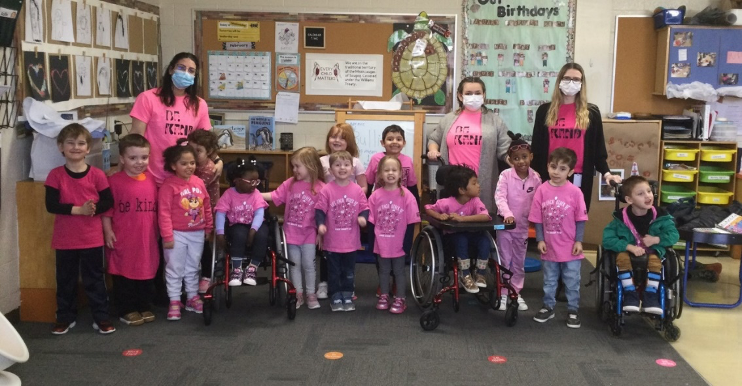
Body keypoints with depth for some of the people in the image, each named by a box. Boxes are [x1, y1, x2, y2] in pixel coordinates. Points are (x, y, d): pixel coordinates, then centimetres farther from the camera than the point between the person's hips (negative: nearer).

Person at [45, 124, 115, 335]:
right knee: (65, 280, 13)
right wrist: (78, 209, -20)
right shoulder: (56, 175, -5)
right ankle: (65, 317, 27)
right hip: (65, 239, 1)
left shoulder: (97, 175, -4)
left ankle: (101, 317, 18)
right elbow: (51, 205, -11)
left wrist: (93, 209, -22)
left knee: (95, 279, 9)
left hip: (92, 238, 0)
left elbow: (108, 201, -3)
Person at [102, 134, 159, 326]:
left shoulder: (151, 180, 5)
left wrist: (160, 230, 13)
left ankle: (145, 307, 28)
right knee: (124, 276, 6)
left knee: (147, 273, 14)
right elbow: (106, 210, -8)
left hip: (147, 238, 5)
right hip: (123, 240, -4)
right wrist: (108, 232, -12)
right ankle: (126, 310, 17)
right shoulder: (114, 181, -9)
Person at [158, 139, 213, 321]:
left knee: (193, 268, 17)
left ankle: (192, 297, 29)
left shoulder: (199, 182, 2)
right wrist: (167, 236, -17)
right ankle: (174, 302, 14)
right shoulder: (168, 186, -15)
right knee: (175, 269, 5)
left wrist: (208, 227, 14)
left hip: (197, 233, 5)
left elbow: (207, 207, 11)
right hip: (177, 234, -5)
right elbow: (164, 212, -16)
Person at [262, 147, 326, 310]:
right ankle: (298, 294, 21)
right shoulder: (290, 183, -3)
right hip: (291, 232, 3)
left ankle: (311, 294, 21)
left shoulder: (320, 188, -13)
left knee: (308, 264, 7)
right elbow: (275, 196, 0)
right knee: (294, 264, 10)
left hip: (309, 233, -3)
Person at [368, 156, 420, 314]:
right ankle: (384, 297, 29)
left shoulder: (406, 195, -9)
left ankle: (400, 300, 21)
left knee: (399, 271, 10)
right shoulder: (376, 195, -3)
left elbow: (412, 222, -7)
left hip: (399, 244, -2)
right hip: (381, 244, 2)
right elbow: (370, 221, 1)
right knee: (383, 271, 16)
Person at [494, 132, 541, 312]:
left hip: (523, 226, 3)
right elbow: (499, 197, -21)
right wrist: (507, 214, -35)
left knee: (519, 263, 13)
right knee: (504, 261, 6)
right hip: (505, 225, -3)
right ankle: (503, 294, 16)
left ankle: (516, 293, 25)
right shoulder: (505, 175, -12)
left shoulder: (536, 178, -4)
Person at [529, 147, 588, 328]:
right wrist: (540, 240, -5)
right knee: (549, 280, 18)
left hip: (570, 247, -2)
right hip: (549, 246, 2)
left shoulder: (575, 192, -11)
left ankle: (573, 310, 23)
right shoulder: (542, 190, -6)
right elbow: (537, 219, -2)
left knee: (572, 281, 10)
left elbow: (580, 219, -6)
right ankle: (548, 307, 32)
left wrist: (579, 241, -8)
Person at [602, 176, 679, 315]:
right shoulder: (620, 217, -14)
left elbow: (674, 234, -7)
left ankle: (651, 296, -21)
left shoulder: (660, 215, -9)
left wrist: (656, 239, -22)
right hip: (628, 251, -1)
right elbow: (608, 239, -20)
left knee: (654, 259, -33)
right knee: (622, 257, -34)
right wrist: (630, 247, -30)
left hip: (652, 252, 1)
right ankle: (630, 294, -23)